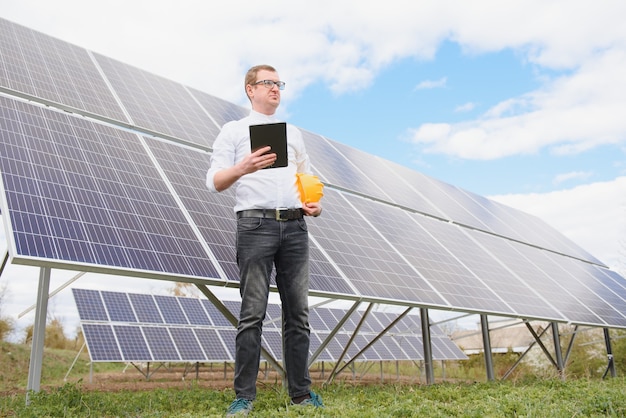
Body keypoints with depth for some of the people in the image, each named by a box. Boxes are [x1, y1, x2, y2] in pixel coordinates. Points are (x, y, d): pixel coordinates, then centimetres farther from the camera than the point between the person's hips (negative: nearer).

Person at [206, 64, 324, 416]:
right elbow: (215, 182, -1)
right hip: (256, 225, -4)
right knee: (253, 313, -6)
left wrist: (316, 205, 3)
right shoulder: (234, 130, 10)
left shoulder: (293, 133, 23)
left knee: (298, 312, 3)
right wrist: (243, 168, -21)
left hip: (295, 226, 4)